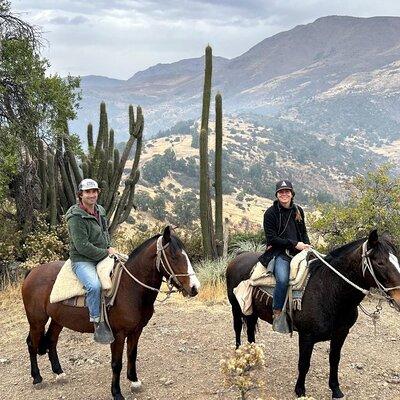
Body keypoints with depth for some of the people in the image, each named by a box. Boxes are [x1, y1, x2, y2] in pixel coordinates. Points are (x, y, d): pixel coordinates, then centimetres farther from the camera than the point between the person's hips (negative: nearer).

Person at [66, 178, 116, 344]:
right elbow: (82, 246, -21)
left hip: (103, 256, 9)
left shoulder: (100, 211, 9)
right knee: (94, 285, -35)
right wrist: (106, 253, -16)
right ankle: (98, 325, -23)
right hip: (82, 260, -8)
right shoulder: (76, 217, -16)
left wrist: (110, 247, 6)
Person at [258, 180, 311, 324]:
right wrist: (294, 244, -14)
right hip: (279, 253, -5)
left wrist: (306, 245, 1)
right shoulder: (270, 213, -3)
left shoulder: (298, 210, 13)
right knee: (283, 279, -31)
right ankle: (277, 313, -18)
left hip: (298, 252, 5)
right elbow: (272, 238, -8)